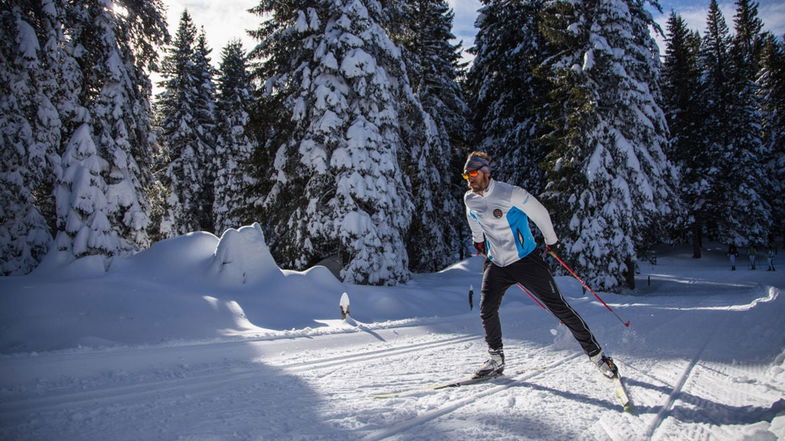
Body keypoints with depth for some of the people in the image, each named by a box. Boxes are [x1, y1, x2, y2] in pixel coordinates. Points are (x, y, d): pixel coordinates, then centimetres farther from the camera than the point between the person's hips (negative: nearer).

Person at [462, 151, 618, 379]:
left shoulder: (510, 193, -17)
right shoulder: (469, 199, -1)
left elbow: (540, 213, -6)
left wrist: (552, 242, 3)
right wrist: (479, 241, 34)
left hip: (525, 260, -5)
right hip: (496, 264, 5)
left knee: (557, 305, -4)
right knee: (487, 311, -6)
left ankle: (596, 354, 7)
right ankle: (496, 360, 13)